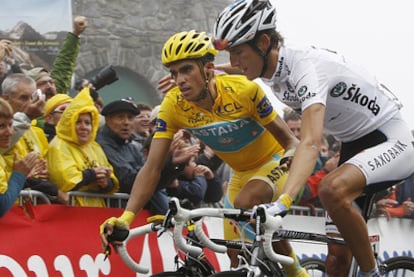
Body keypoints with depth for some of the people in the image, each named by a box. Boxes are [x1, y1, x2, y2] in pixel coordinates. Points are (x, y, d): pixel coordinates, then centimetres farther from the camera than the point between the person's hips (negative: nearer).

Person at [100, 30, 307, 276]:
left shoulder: (244, 90, -30)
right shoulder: (173, 105, -19)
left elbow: (289, 140, -22)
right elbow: (152, 168, -21)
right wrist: (125, 218, -33)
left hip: (275, 160, -5)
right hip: (242, 172, 5)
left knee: (245, 203, -34)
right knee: (237, 257, 1)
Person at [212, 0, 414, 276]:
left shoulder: (307, 68, -30)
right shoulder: (273, 68, -5)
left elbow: (311, 143, -44)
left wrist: (282, 203, -58)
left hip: (391, 140, -9)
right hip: (354, 144, 9)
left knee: (332, 190, -37)